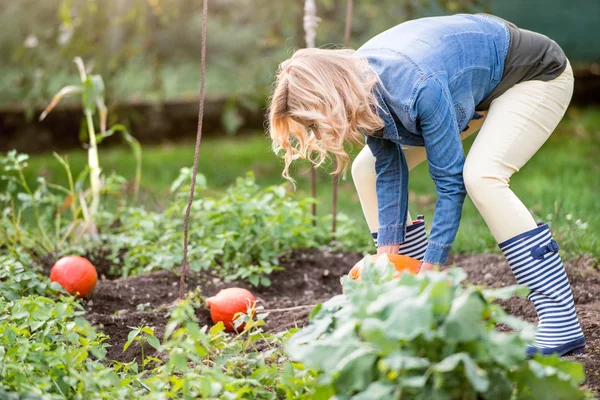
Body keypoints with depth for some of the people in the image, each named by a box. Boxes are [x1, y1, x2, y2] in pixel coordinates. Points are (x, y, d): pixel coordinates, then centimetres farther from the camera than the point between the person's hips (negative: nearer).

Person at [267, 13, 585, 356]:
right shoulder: (359, 84, -17)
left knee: (481, 176, -33)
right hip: (478, 83, 8)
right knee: (369, 169, -1)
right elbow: (390, 170, -9)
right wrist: (388, 254, -14)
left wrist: (429, 270, -30)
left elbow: (450, 182, -33)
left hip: (537, 74, -8)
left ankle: (563, 325, -27)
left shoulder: (418, 88, -40)